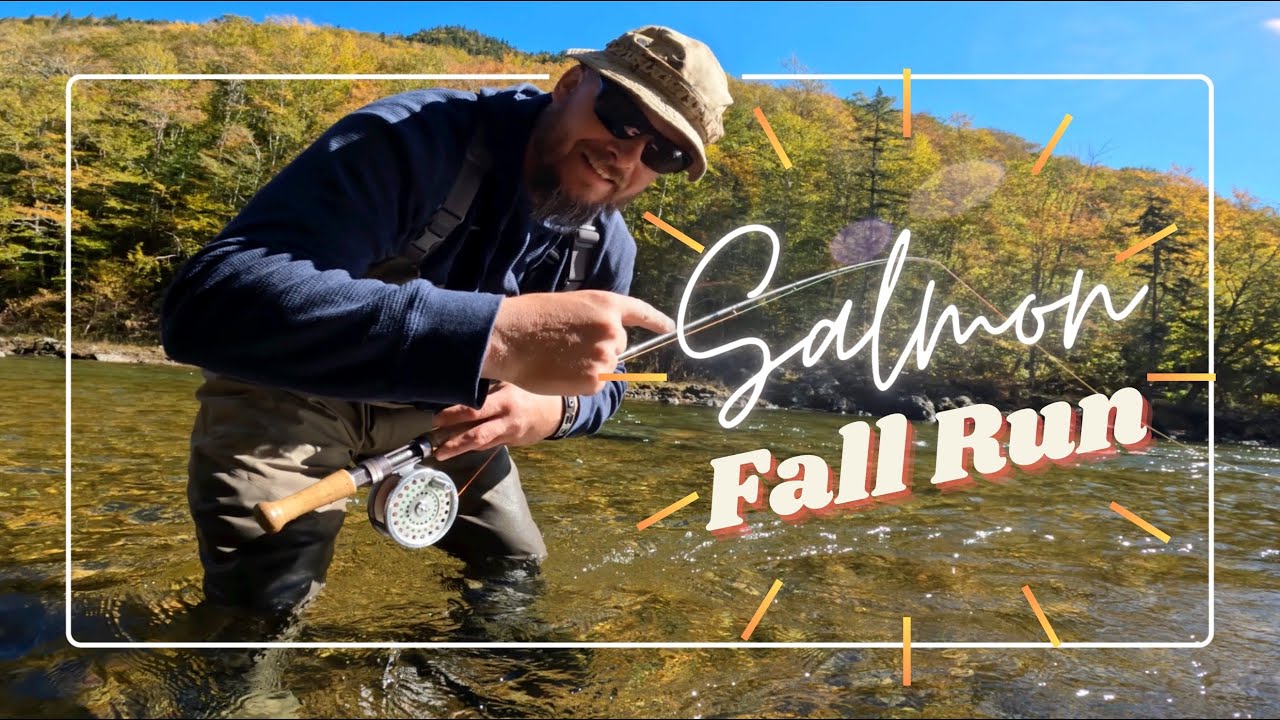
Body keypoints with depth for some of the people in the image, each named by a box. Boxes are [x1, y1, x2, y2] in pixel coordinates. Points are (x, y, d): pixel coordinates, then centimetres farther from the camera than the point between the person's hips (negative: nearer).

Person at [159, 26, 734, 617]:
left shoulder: (607, 245, -13)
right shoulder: (411, 139, -34)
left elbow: (600, 380, 2)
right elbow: (207, 302, -47)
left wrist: (553, 409, -27)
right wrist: (500, 331, -58)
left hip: (441, 412, 5)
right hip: (287, 391, -5)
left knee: (521, 573, 14)